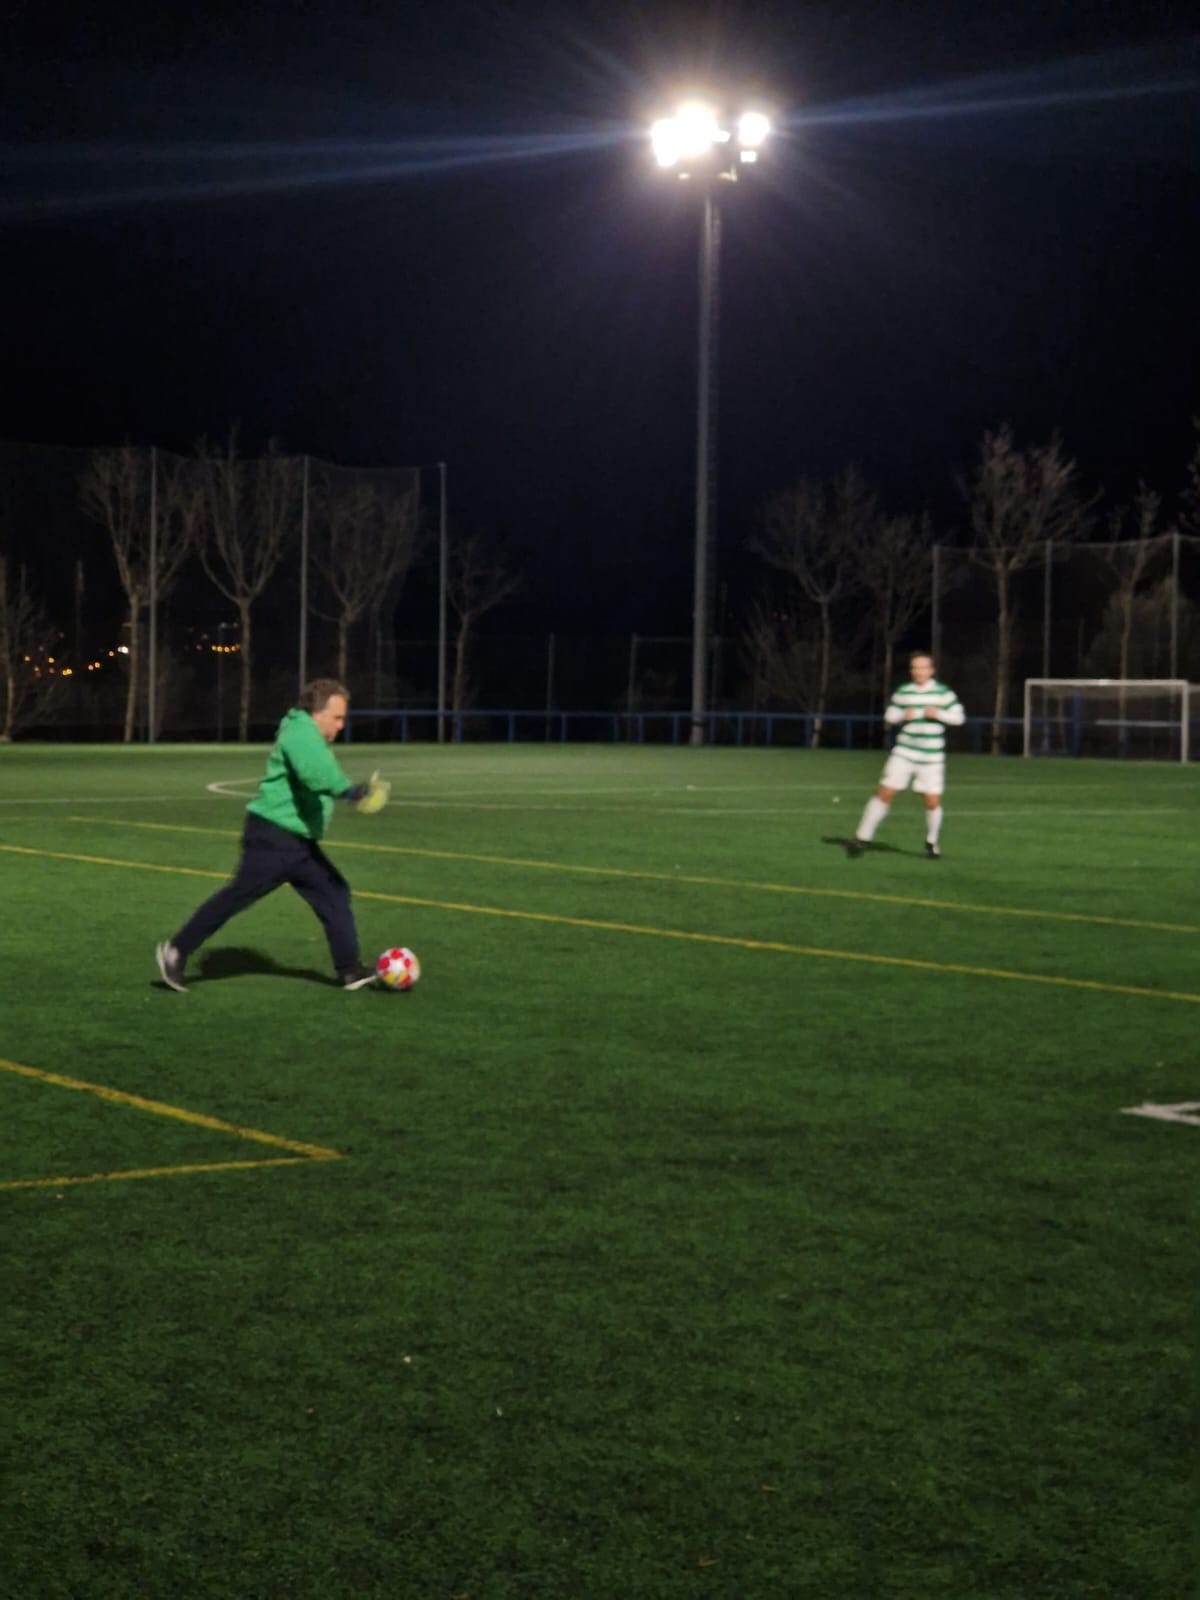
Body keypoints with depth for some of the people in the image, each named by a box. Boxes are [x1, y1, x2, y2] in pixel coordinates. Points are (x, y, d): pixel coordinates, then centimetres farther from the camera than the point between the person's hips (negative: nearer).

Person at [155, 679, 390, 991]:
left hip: (299, 842, 10)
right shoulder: (300, 733, -18)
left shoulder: (310, 737, 14)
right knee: (236, 896, -4)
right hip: (273, 839, -10)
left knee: (334, 894, 4)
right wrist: (350, 791, -48)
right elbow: (316, 774, -37)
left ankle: (349, 970, 7)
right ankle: (176, 951, 6)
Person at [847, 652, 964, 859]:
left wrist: (938, 713, -16)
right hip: (904, 754, 1)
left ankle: (931, 842, 22)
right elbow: (889, 716, 13)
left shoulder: (943, 693, -1)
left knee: (933, 801, -2)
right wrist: (902, 716, -8)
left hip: (932, 758, -1)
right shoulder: (903, 692, 5)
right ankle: (862, 837, 0)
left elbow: (959, 717, -1)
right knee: (885, 792, -7)